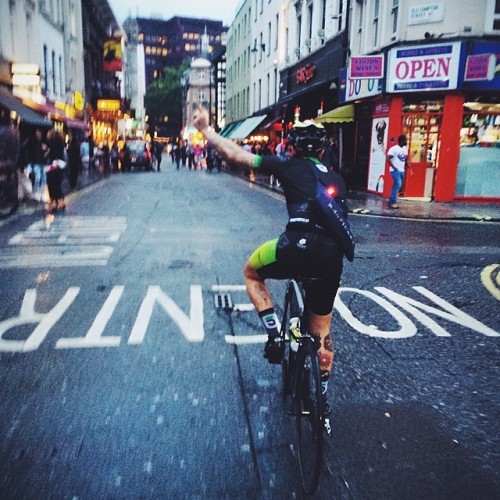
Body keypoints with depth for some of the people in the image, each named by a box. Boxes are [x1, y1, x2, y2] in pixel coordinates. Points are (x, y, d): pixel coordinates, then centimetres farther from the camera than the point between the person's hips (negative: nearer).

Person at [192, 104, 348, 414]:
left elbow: (233, 154, 10)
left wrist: (205, 129, 22)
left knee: (252, 273, 28)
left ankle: (275, 335, 15)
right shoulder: (337, 179, 25)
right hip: (333, 256, 5)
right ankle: (322, 393, 35)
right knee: (321, 332, 24)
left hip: (298, 245, -5)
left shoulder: (288, 166, 13)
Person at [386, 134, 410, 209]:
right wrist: (394, 167, -17)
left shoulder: (405, 149, 11)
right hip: (395, 171, -8)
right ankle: (392, 202, -9)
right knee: (398, 185, -16)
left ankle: (392, 202, 16)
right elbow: (388, 158, -17)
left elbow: (406, 159, 19)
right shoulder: (394, 148, -12)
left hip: (402, 171, 8)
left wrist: (409, 168, 9)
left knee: (396, 186, 9)